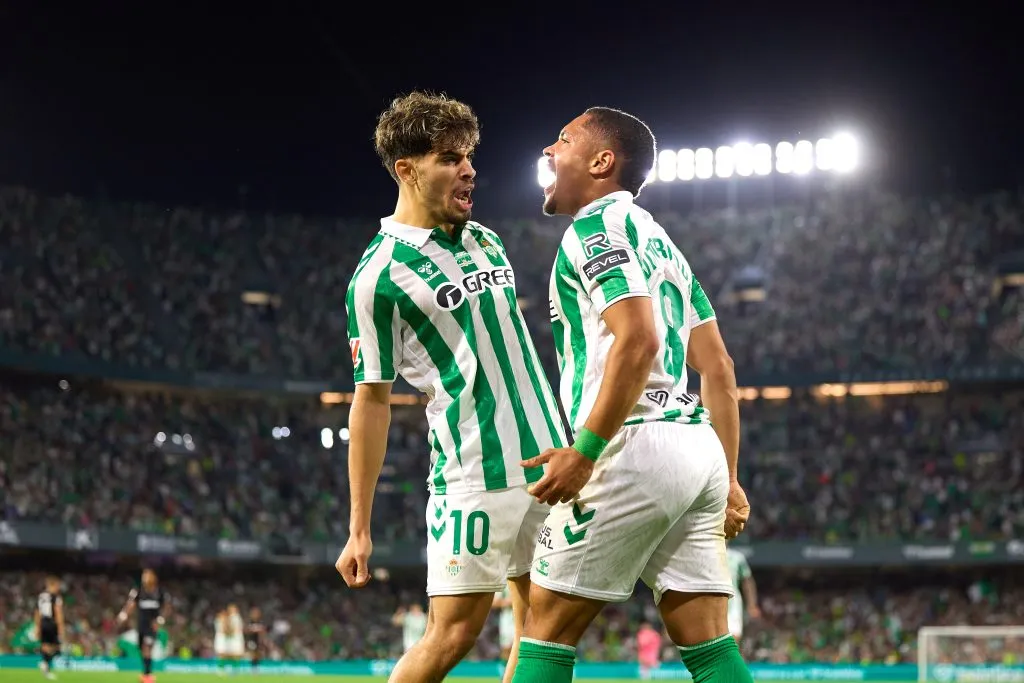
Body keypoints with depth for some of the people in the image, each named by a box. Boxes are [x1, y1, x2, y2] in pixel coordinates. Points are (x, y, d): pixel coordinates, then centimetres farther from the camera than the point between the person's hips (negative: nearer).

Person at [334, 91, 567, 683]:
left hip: (549, 461, 7)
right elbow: (372, 401, -6)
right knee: (454, 633, -7)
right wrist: (359, 529, -6)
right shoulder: (379, 276, -8)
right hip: (475, 475, -7)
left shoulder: (485, 241, 13)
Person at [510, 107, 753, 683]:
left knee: (548, 629, -1)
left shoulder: (598, 225, -3)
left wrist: (583, 452, -18)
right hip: (698, 447, 9)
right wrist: (728, 480, 21)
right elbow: (719, 367, 21)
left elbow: (638, 340, -18)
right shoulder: (660, 240, 25)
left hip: (636, 447, -9)